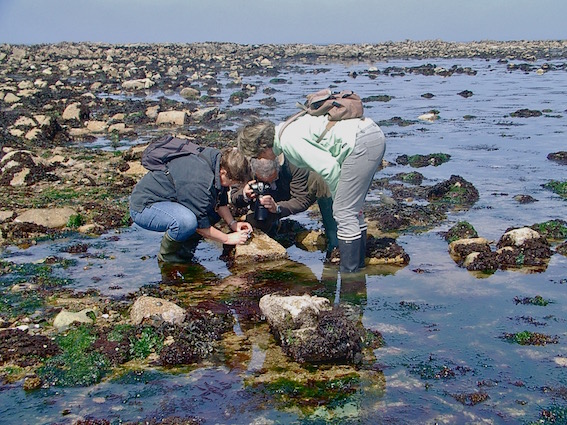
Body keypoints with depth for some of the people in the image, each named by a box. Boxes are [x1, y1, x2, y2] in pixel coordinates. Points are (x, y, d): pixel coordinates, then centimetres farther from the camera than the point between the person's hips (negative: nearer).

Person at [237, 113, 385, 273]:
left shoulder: (288, 141, -10)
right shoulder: (290, 128, 20)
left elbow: (328, 166, -15)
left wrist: (339, 198, -2)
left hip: (363, 143, -10)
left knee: (343, 212, -6)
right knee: (352, 209, 17)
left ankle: (349, 272, -1)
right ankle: (358, 264, 26)